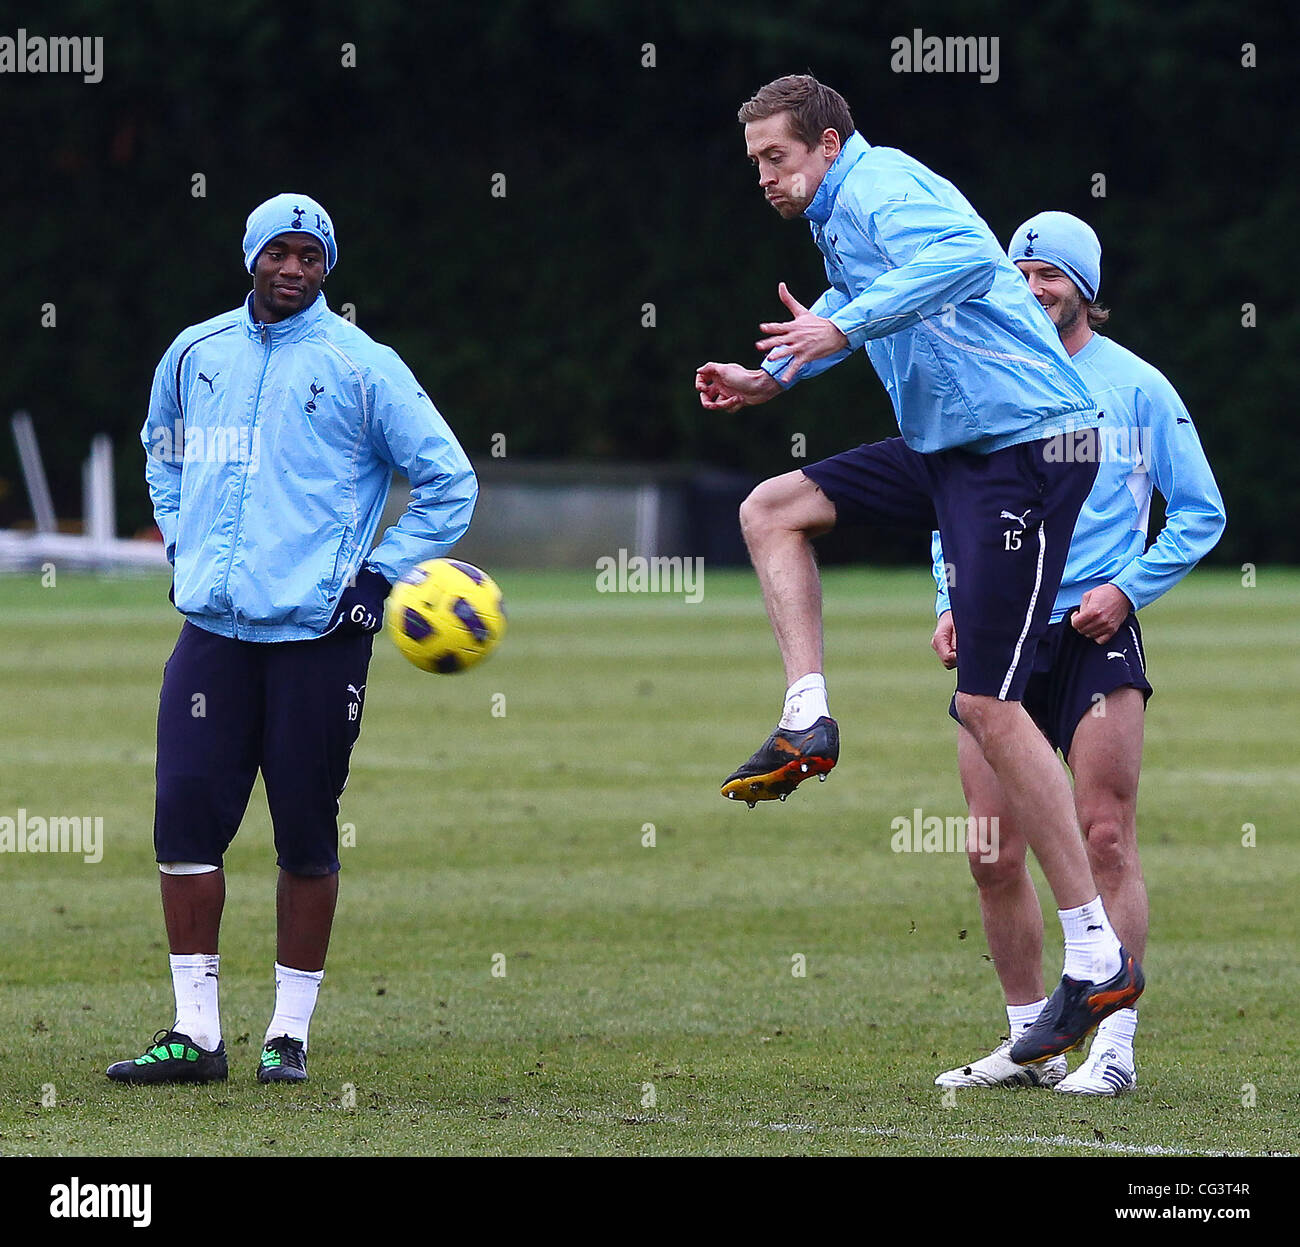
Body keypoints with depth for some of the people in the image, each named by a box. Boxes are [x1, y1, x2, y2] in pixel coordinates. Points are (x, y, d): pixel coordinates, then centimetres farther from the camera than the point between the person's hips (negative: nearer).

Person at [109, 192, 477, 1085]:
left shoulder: (362, 367, -3)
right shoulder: (195, 355, 9)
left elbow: (449, 483, 2)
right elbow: (164, 453, 30)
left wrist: (377, 578, -4)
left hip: (319, 633, -3)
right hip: (214, 626, 3)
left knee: (306, 836, 1)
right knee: (185, 818, -4)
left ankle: (291, 1033, 10)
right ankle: (196, 1033, 2)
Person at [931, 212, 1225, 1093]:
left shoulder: (1135, 387, 2)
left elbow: (1201, 513, 5)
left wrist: (1126, 590, -7)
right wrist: (951, 604, 4)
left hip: (1094, 634, -4)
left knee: (1106, 837, -10)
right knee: (993, 854, 2)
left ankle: (1115, 1047, -9)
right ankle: (1029, 1042, 13)